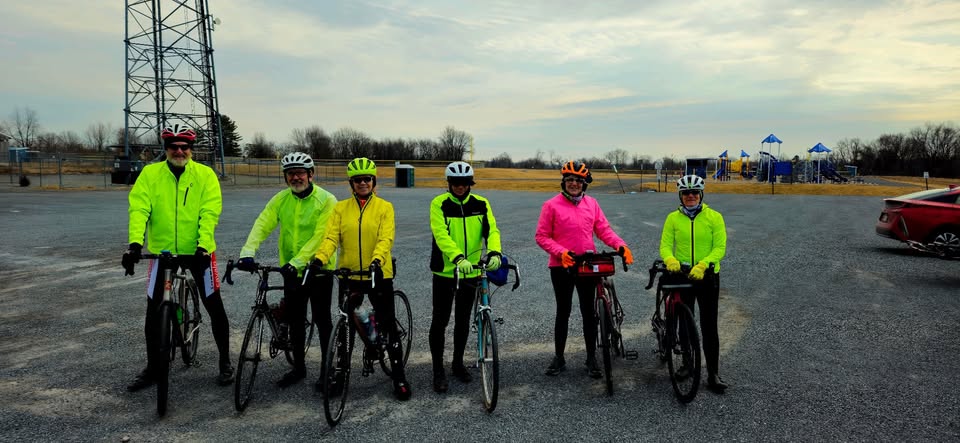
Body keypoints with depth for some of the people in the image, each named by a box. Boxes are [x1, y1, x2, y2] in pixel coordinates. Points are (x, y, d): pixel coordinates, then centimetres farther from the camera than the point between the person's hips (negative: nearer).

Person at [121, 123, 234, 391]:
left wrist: (202, 246, -25)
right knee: (154, 312, 8)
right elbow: (139, 209, -10)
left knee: (214, 307, 4)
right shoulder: (150, 173, -1)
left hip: (197, 251, -1)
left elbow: (210, 213, -13)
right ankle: (151, 368, 24)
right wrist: (135, 242, -24)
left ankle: (225, 362, 20)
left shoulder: (205, 174, -4)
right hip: (162, 251, 2)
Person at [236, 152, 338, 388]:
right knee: (295, 321, 14)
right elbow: (262, 225, -8)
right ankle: (298, 367, 29)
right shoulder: (281, 199, 2)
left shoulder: (326, 200, -12)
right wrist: (247, 252, -24)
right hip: (291, 272, 5)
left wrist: (296, 262, -29)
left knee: (322, 320, 4)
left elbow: (319, 238, -20)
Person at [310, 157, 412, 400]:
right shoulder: (341, 208, 4)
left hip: (379, 275, -2)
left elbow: (386, 238, -14)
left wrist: (377, 261, -33)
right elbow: (331, 237, -6)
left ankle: (399, 378, 11)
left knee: (388, 326, 2)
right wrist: (319, 259, -24)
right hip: (349, 275, 3)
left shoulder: (384, 207, -2)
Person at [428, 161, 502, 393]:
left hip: (472, 272, 3)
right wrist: (458, 258, -37)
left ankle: (458, 363, 32)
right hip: (445, 271, -3)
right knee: (440, 321, 2)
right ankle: (438, 370, 15)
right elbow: (441, 235, -21)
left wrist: (494, 252, -30)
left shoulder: (481, 204, 1)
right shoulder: (439, 204, -9)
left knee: (463, 321, 15)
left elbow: (491, 230, -9)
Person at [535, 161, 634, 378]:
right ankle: (559, 358, 21)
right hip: (561, 266, -2)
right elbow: (542, 236, -6)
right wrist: (560, 252, -20)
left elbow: (604, 230, 4)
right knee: (563, 312, 9)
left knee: (589, 311, 8)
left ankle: (591, 358, 20)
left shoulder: (591, 203, 4)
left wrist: (621, 246, -13)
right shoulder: (551, 205, -6)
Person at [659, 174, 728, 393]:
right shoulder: (673, 218, 2)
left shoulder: (714, 217, -2)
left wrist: (703, 265, -25)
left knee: (709, 326, -1)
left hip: (707, 276, -1)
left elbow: (720, 247, -9)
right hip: (681, 275, 2)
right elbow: (665, 245, -4)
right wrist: (670, 259, -27)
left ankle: (713, 374, 5)